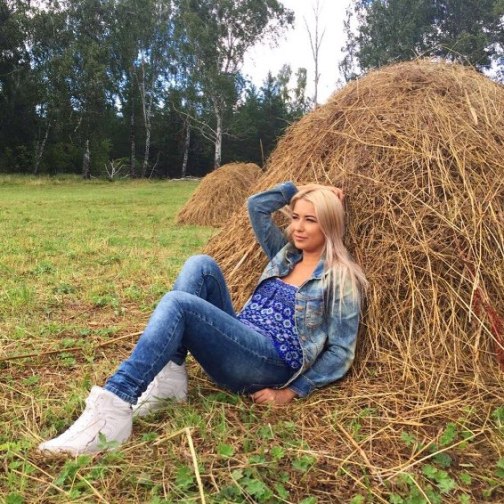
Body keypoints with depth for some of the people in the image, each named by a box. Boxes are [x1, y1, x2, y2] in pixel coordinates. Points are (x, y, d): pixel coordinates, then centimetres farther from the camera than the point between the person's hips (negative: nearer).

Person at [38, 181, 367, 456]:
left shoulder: (342, 279, 0)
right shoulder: (285, 253, 19)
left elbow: (341, 351, -3)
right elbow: (256, 206, 22)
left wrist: (291, 392, -10)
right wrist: (296, 188, 18)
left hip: (273, 365, -7)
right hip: (237, 344, 7)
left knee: (177, 304, -27)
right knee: (201, 265, -13)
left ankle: (112, 409, -35)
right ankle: (169, 379, -19)